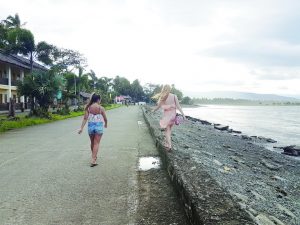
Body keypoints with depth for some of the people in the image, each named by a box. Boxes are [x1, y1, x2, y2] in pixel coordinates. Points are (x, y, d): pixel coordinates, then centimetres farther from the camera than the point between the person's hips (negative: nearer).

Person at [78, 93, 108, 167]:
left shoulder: (88, 108, -2)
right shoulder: (101, 108, -8)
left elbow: (85, 118, -7)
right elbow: (105, 119, 0)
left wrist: (81, 128, -6)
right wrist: (106, 124, 21)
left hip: (90, 126, 3)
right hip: (99, 126, -3)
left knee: (92, 143, 20)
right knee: (96, 143, 1)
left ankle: (94, 157, 39)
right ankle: (93, 160, -6)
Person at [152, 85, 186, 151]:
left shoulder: (162, 98, -6)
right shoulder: (174, 96, -4)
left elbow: (158, 106, 3)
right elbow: (178, 106, -6)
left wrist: (153, 110, 22)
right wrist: (183, 114, -3)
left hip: (166, 115, -2)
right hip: (173, 115, 2)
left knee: (167, 131, 6)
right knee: (169, 130, 19)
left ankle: (169, 146, -5)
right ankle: (167, 144, 27)